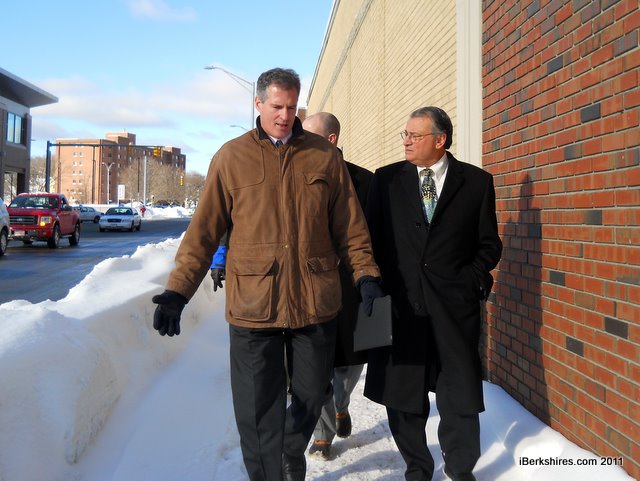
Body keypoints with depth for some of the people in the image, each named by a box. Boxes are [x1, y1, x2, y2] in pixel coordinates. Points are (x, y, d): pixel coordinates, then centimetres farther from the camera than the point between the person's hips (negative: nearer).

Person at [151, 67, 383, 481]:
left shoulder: (324, 156, 6)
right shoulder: (231, 157, 2)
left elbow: (350, 225, 9)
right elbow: (204, 231, 2)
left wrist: (365, 274, 0)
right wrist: (178, 291, -4)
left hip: (316, 301, 2)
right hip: (253, 303, -2)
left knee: (311, 395, 17)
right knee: (258, 412, 3)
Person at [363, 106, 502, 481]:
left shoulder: (477, 181, 5)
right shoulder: (386, 179, 7)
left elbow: (489, 243, 7)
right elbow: (373, 236, 8)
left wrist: (470, 281, -5)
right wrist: (378, 286, -1)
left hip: (455, 305, -1)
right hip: (399, 302, 1)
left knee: (460, 394, 7)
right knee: (403, 394, 9)